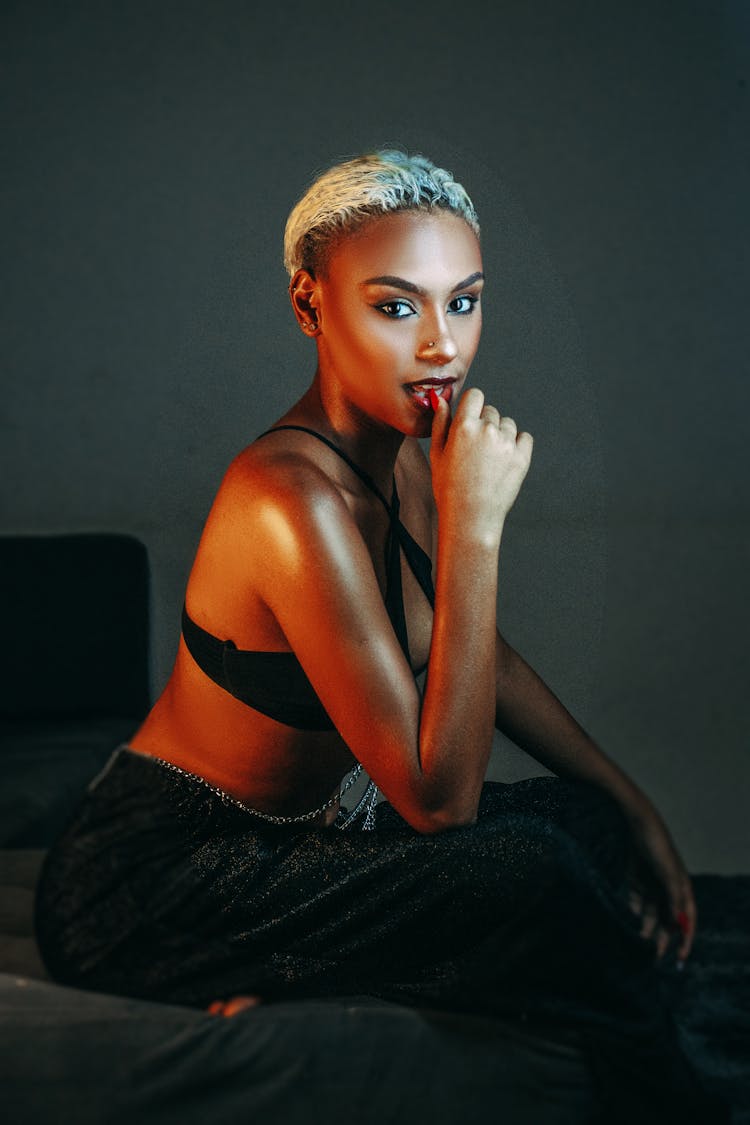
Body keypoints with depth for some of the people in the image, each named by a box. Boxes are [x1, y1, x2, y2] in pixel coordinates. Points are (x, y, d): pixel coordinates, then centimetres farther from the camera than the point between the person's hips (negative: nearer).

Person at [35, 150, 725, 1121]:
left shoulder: (406, 453, 1)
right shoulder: (294, 500, -28)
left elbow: (480, 655, 16)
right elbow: (439, 802, -27)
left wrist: (631, 807, 12)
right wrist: (474, 523, -29)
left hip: (275, 838, 9)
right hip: (146, 887, -9)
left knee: (587, 817, 2)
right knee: (530, 869, -26)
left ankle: (292, 987, -4)